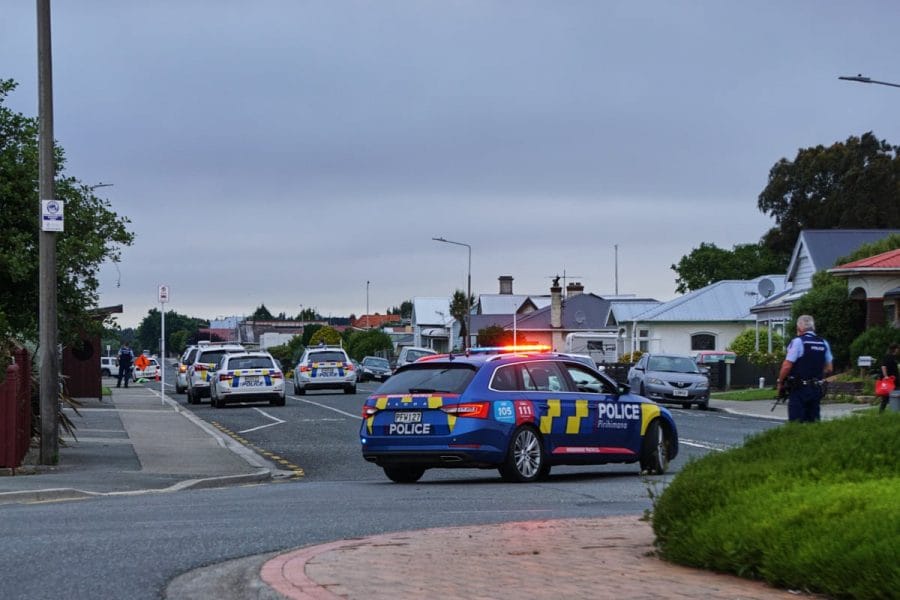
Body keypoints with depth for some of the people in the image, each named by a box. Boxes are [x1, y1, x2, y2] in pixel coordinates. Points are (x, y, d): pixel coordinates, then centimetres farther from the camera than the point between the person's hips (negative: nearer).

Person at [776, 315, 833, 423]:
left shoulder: (797, 342, -10)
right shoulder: (824, 344, 9)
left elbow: (787, 366, -13)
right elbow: (829, 369, 14)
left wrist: (780, 383, -1)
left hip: (799, 389, -6)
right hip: (817, 389, 6)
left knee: (796, 423, -5)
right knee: (813, 421, 10)